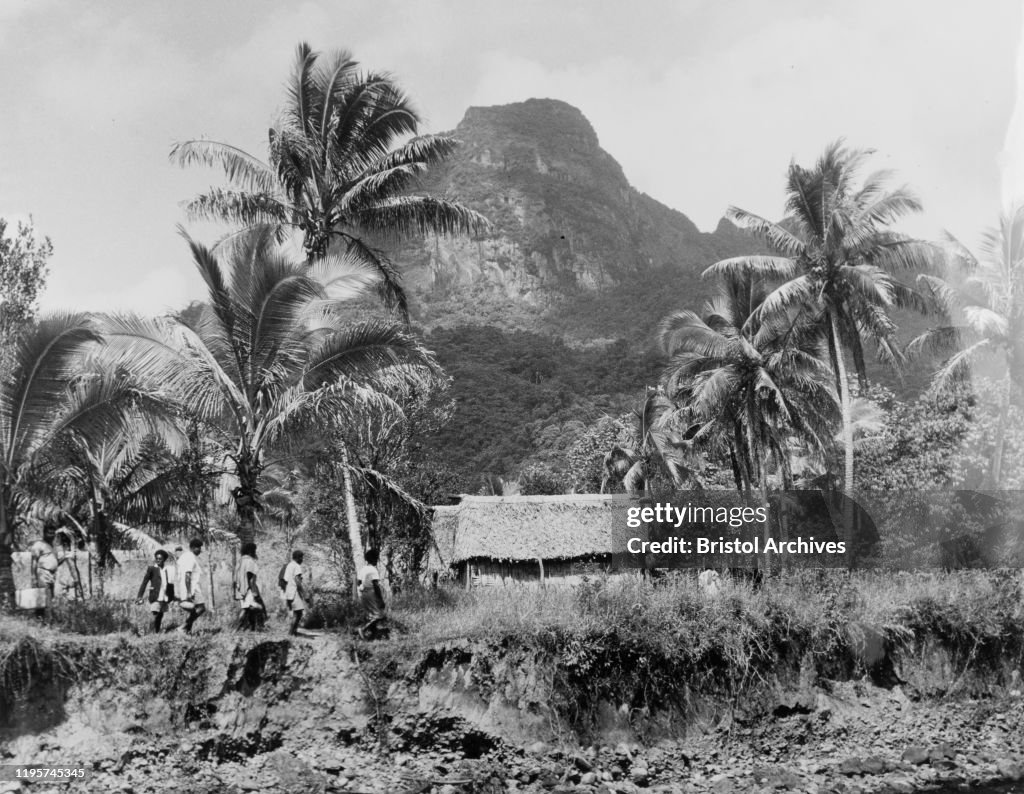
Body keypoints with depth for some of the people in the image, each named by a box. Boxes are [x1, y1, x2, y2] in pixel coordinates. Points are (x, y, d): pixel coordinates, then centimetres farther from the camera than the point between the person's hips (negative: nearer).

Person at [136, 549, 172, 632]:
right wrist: (139, 596, -11)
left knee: (160, 616, 7)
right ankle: (155, 632, -5)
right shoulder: (152, 569, -1)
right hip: (155, 597, -4)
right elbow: (144, 582, -4)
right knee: (156, 615, -10)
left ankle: (158, 632, 15)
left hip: (164, 598, 4)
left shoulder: (166, 569, 11)